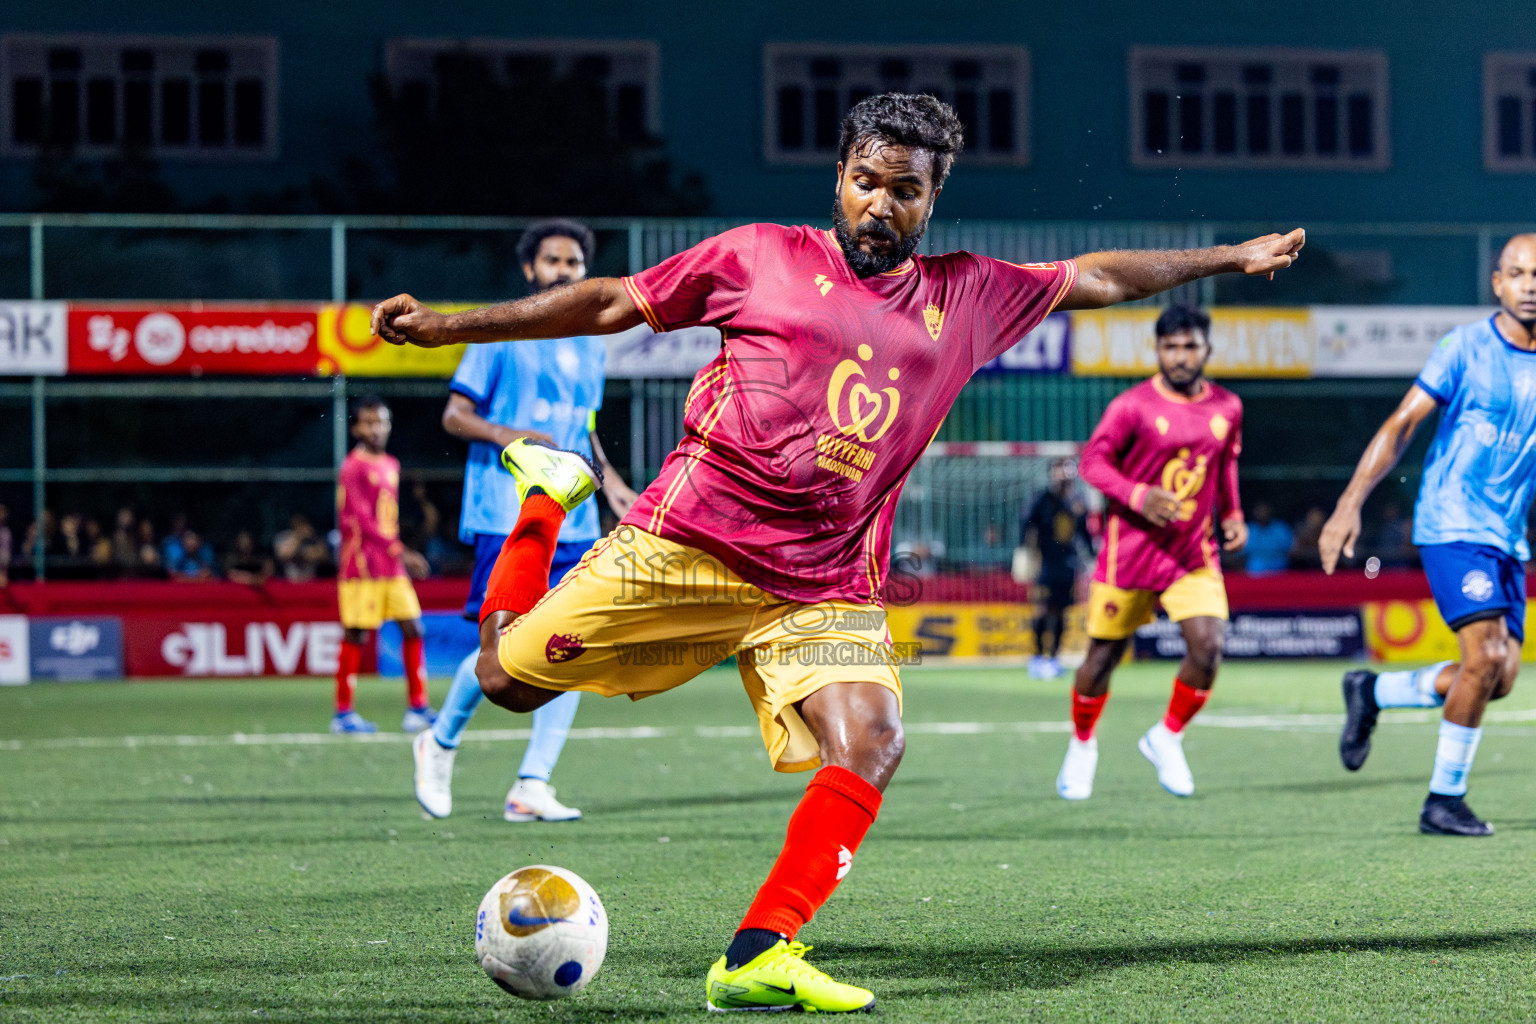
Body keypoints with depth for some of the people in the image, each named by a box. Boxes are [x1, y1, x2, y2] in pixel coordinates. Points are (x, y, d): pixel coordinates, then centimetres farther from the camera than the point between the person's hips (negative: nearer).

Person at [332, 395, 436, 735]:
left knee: (412, 628, 4)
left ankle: (417, 707, 10)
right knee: (356, 635, -4)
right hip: (362, 564, -7)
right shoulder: (354, 467, -10)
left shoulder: (391, 465, 14)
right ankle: (343, 713, 3)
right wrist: (399, 552, -22)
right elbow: (359, 519, -17)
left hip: (393, 567, 7)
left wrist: (400, 556, 17)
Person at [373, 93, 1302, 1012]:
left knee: (872, 748, -22)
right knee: (509, 678, -1)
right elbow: (615, 303, 8)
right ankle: (547, 494, 28)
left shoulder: (966, 296, 13)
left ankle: (758, 957, -21)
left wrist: (1230, 259, 27)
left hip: (825, 585, 2)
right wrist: (450, 326, 5)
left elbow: (1098, 280, 24)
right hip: (684, 546, -2)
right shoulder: (762, 258, 4)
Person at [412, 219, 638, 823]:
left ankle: (531, 788, -1)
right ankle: (441, 744, 12)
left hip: (574, 520, 6)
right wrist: (506, 436, -19)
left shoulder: (591, 343, 17)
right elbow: (454, 415, -2)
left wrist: (610, 485, 14)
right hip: (507, 517, -6)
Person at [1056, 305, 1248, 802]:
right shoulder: (1132, 406, -12)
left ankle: (1167, 738, 9)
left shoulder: (1227, 407, 2)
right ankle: (1082, 744, 33)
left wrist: (1231, 513, 5)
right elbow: (1094, 461, -9)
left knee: (1207, 645, -15)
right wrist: (1139, 496, -24)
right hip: (1130, 548, -3)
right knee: (1104, 655, 6)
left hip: (1194, 552, 3)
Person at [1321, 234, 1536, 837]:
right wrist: (1350, 505, -13)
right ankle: (1443, 801, -6)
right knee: (1485, 657, -19)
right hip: (1453, 525, -6)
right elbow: (1401, 426, -6)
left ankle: (1373, 693, 22)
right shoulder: (1465, 348, -6)